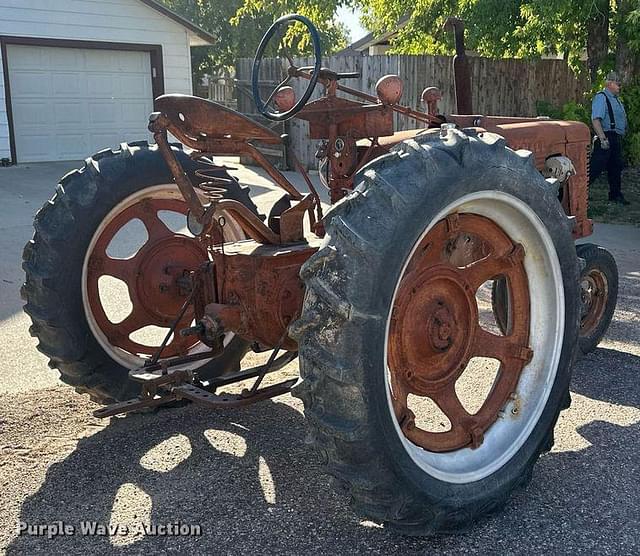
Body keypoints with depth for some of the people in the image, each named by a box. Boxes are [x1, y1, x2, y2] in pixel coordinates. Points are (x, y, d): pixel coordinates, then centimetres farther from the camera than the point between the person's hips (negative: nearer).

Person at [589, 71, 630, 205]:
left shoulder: (616, 99, 19)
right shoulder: (601, 97, -11)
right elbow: (595, 120, -21)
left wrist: (621, 136, 20)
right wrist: (603, 139, -27)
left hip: (616, 139, 10)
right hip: (606, 137, -10)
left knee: (616, 167, 15)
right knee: (595, 168, -12)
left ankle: (615, 195, 25)